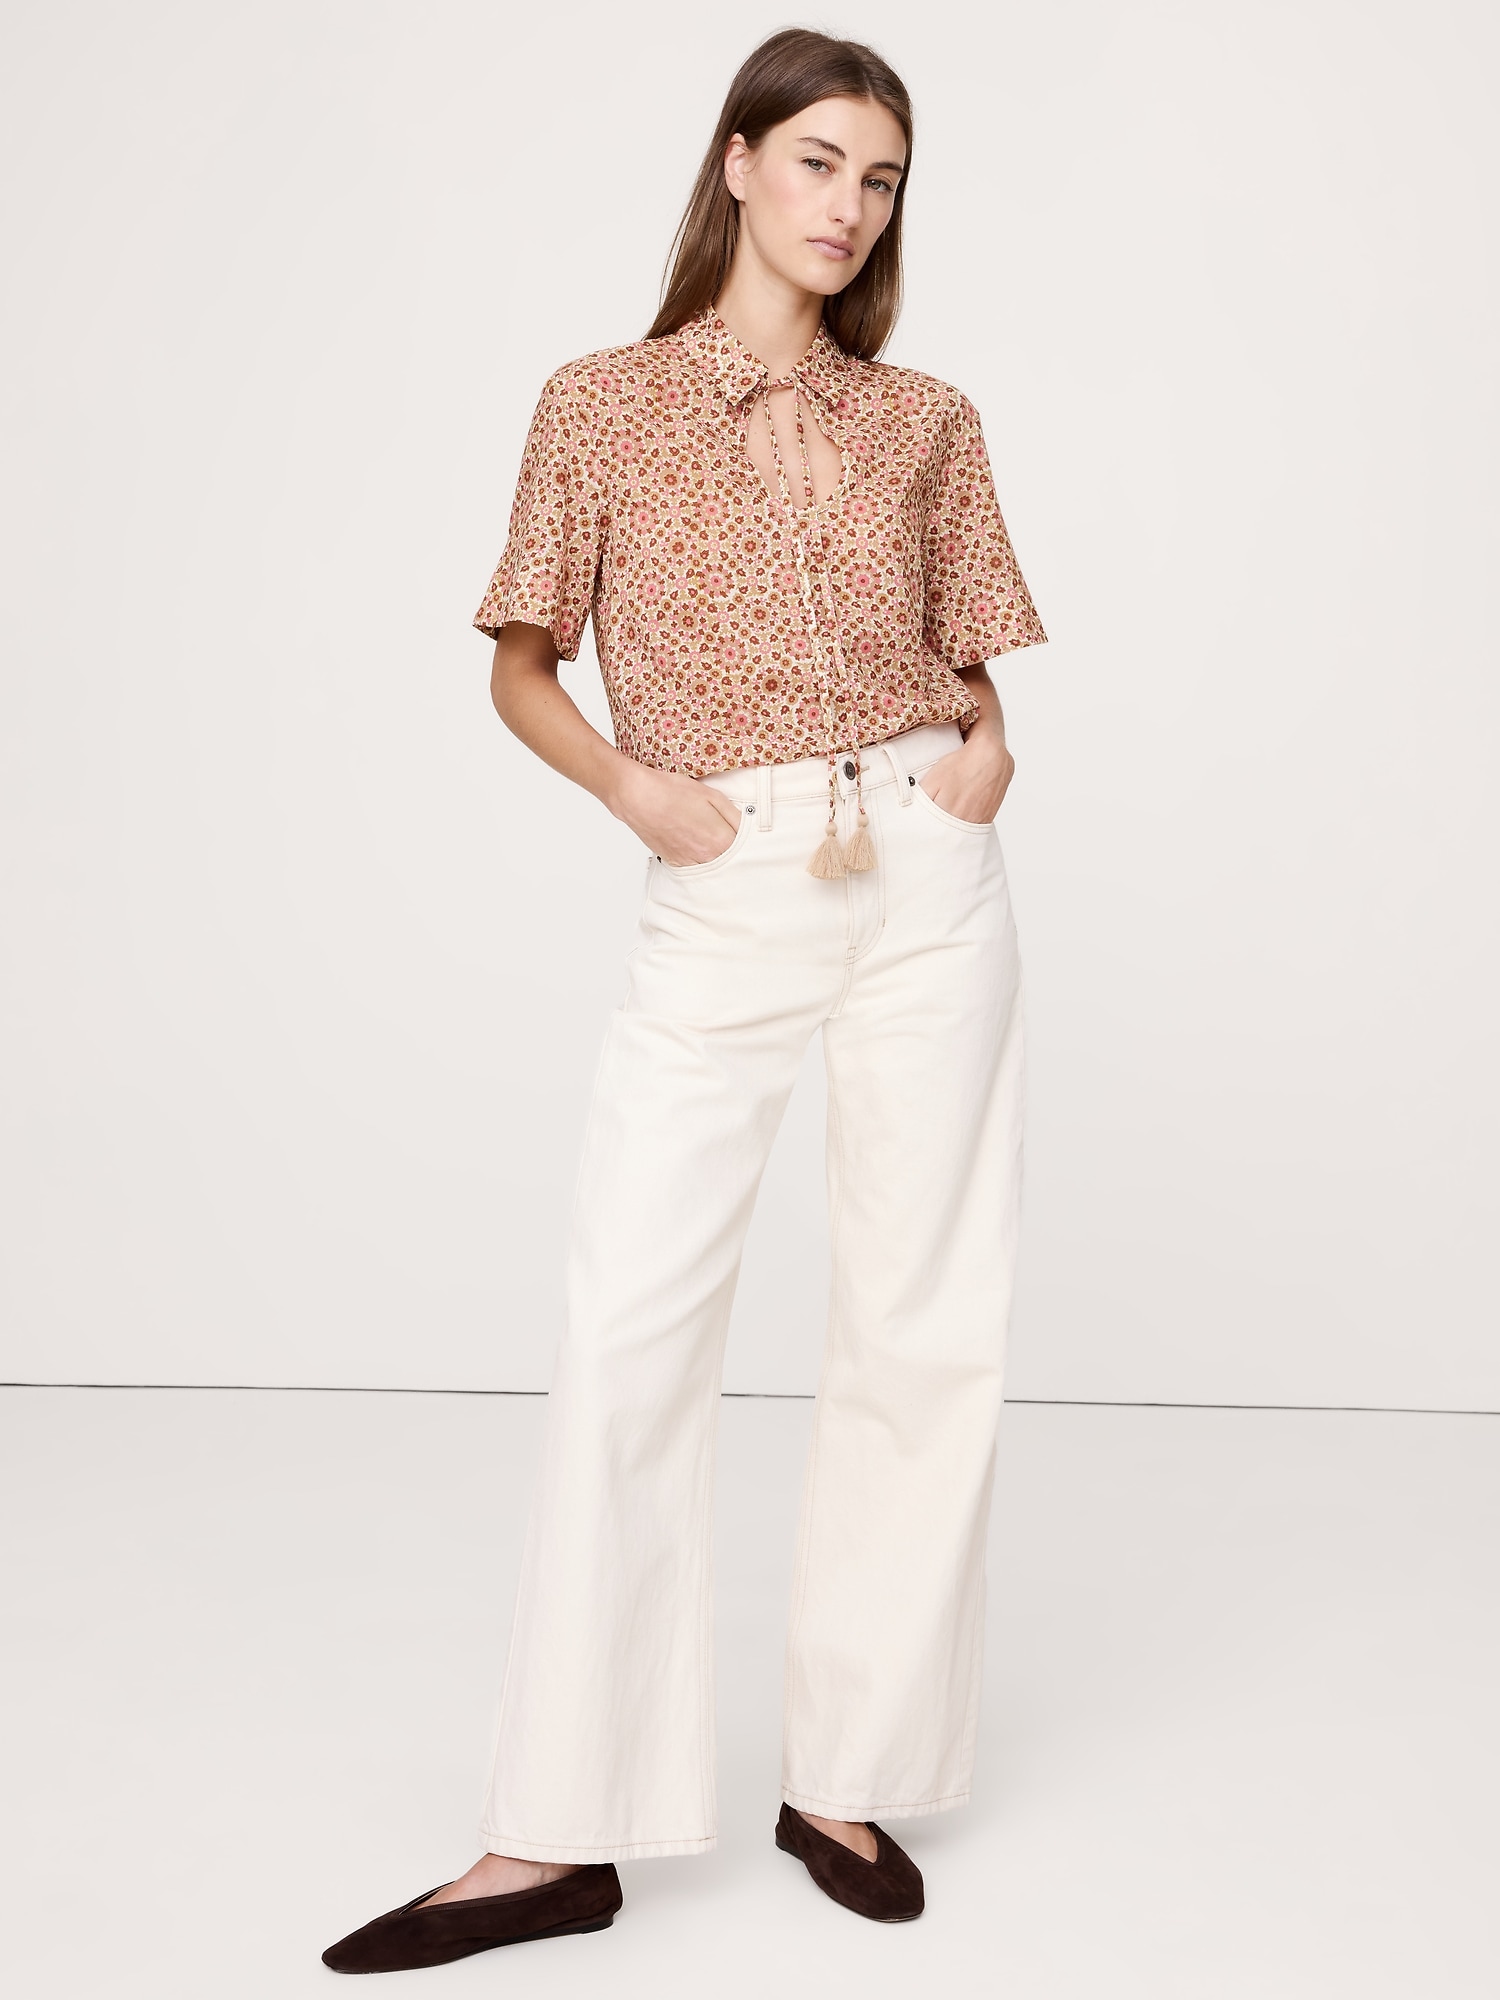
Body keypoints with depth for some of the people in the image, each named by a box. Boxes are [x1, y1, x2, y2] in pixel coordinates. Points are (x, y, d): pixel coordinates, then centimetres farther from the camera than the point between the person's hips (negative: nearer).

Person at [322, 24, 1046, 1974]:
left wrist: (988, 742, -1)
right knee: (625, 1335, -7)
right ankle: (562, 1832, 4)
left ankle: (849, 1775, 19)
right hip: (721, 905, -2)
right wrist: (634, 786, -8)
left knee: (925, 1331, 4)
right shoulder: (601, 406, 5)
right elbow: (522, 666, 9)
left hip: (927, 885, 2)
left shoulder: (927, 421, 10)